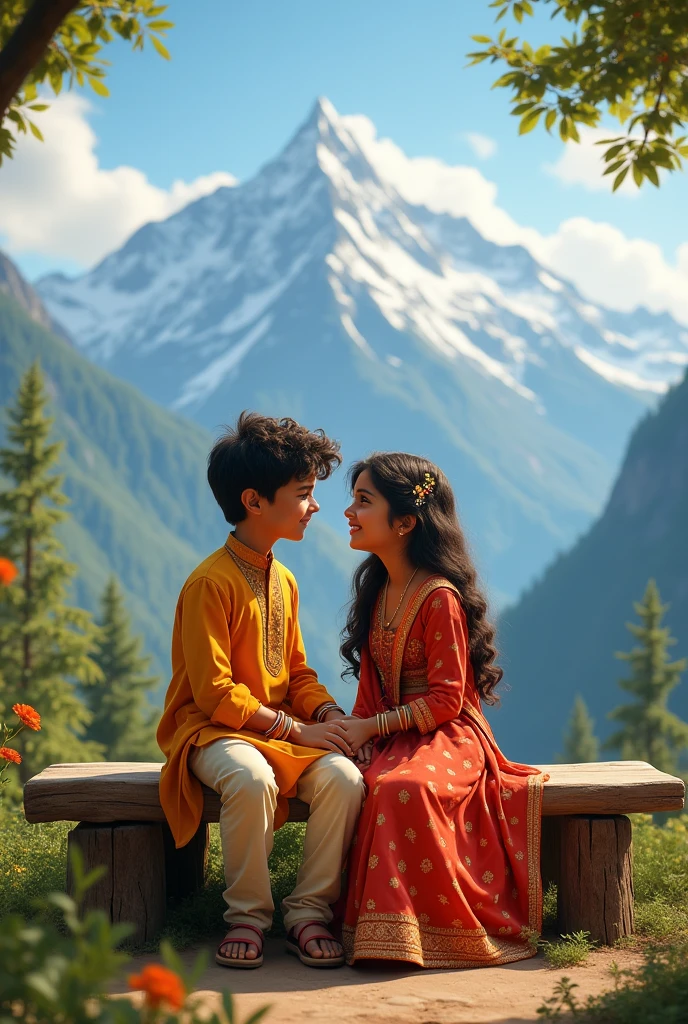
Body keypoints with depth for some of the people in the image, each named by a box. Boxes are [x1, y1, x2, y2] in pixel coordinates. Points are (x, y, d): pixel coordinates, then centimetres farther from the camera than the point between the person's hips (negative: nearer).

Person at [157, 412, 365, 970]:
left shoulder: (284, 581, 11)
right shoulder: (211, 583, -14)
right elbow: (214, 691, -18)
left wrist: (329, 714, -4)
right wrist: (296, 729, -18)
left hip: (281, 727, 6)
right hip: (211, 729, -6)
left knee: (343, 777, -23)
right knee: (251, 779, -39)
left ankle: (309, 910, -10)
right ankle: (247, 914, -18)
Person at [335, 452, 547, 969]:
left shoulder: (440, 596, -13)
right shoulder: (378, 588, 13)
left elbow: (445, 698, -15)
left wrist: (371, 727, -16)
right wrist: (354, 730, -3)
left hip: (448, 735, -7)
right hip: (391, 737, 7)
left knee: (401, 788, -38)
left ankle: (401, 927, -27)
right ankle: (381, 926, -20)